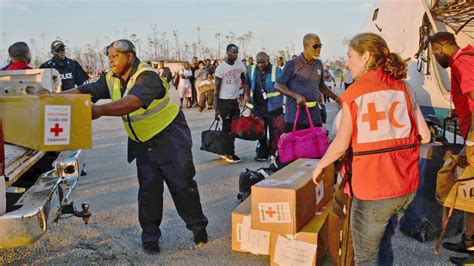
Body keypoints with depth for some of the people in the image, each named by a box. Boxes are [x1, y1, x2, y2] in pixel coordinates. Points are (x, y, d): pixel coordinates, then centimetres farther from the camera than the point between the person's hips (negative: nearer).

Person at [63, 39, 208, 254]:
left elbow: (133, 102, -43)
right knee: (148, 188, 3)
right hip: (143, 143, 6)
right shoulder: (111, 80, -1)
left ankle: (198, 226, 19)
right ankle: (150, 236, 14)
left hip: (170, 137, -6)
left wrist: (100, 110, -54)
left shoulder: (147, 77, -25)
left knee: (182, 184, 0)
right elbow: (83, 91, -6)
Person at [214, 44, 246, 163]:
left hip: (235, 100, 6)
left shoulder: (240, 64, 0)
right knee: (227, 127, -1)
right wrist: (216, 108, -13)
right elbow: (217, 88, -11)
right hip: (224, 101, -6)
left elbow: (244, 80, 12)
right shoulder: (221, 68, -14)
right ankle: (228, 153, 8)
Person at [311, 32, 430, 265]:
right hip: (407, 184, 5)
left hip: (372, 188, -5)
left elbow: (340, 145, -11)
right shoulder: (403, 88, 3)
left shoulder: (354, 93, -8)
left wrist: (319, 166, 6)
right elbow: (425, 136, 3)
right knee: (383, 242, 26)